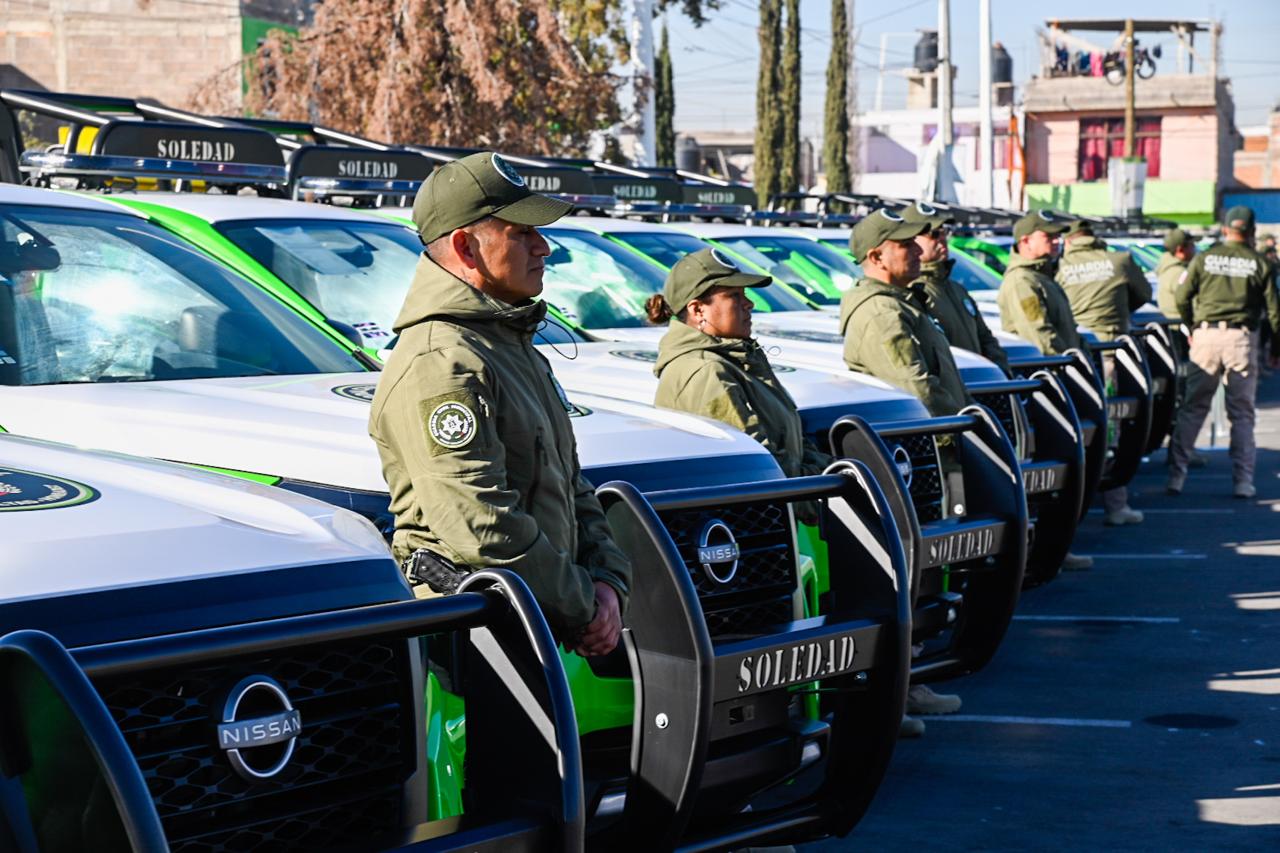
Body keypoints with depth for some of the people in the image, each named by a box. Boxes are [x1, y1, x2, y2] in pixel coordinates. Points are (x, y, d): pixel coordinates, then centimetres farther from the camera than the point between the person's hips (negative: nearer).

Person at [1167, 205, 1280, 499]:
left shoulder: (1204, 258, 4)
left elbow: (1182, 298, 4)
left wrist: (1191, 329, 18)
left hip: (1206, 335, 1)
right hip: (1243, 339, -1)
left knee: (1192, 408, 6)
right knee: (1242, 413, 6)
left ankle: (1175, 476, 2)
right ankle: (1242, 481, 5)